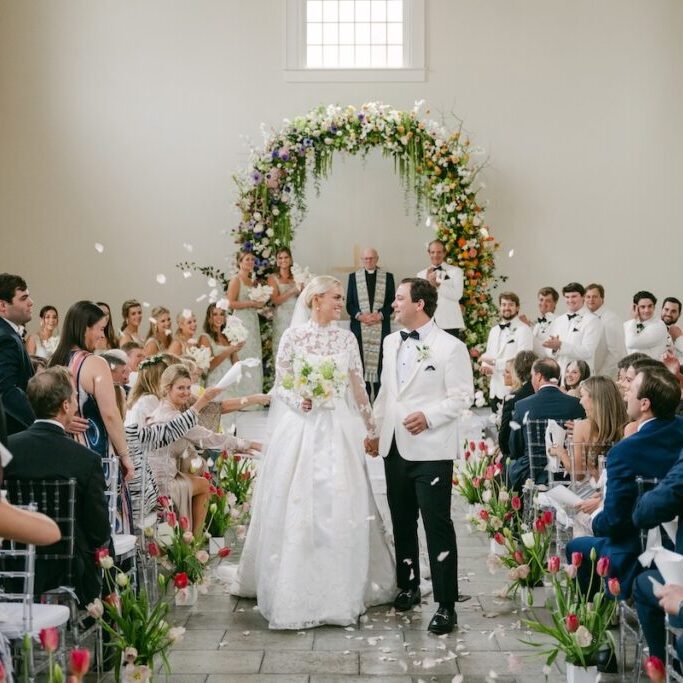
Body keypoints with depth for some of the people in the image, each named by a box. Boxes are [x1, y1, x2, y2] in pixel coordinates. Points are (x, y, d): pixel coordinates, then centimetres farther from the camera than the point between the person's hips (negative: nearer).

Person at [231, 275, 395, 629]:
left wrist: (371, 427, 9)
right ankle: (294, 586, 10)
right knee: (295, 507, 0)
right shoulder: (293, 335, -1)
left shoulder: (347, 338, 7)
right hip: (300, 427, -2)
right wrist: (297, 400, -17)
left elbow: (358, 387, 10)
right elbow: (280, 384, 1)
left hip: (337, 428, 2)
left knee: (339, 507, 0)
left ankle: (340, 587, 11)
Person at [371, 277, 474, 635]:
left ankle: (446, 605, 0)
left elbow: (462, 396, -10)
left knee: (437, 525, -5)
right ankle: (408, 586, 32)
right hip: (394, 446, 7)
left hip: (431, 450, -7)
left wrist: (428, 416, -21)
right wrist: (375, 430, 16)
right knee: (402, 521, 16)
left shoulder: (450, 347, -8)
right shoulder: (391, 342, 12)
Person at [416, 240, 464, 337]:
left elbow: (457, 295, -7)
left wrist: (437, 285, -14)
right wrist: (427, 282, -11)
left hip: (449, 323, -2)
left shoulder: (455, 271, 6)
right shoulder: (421, 274, 14)